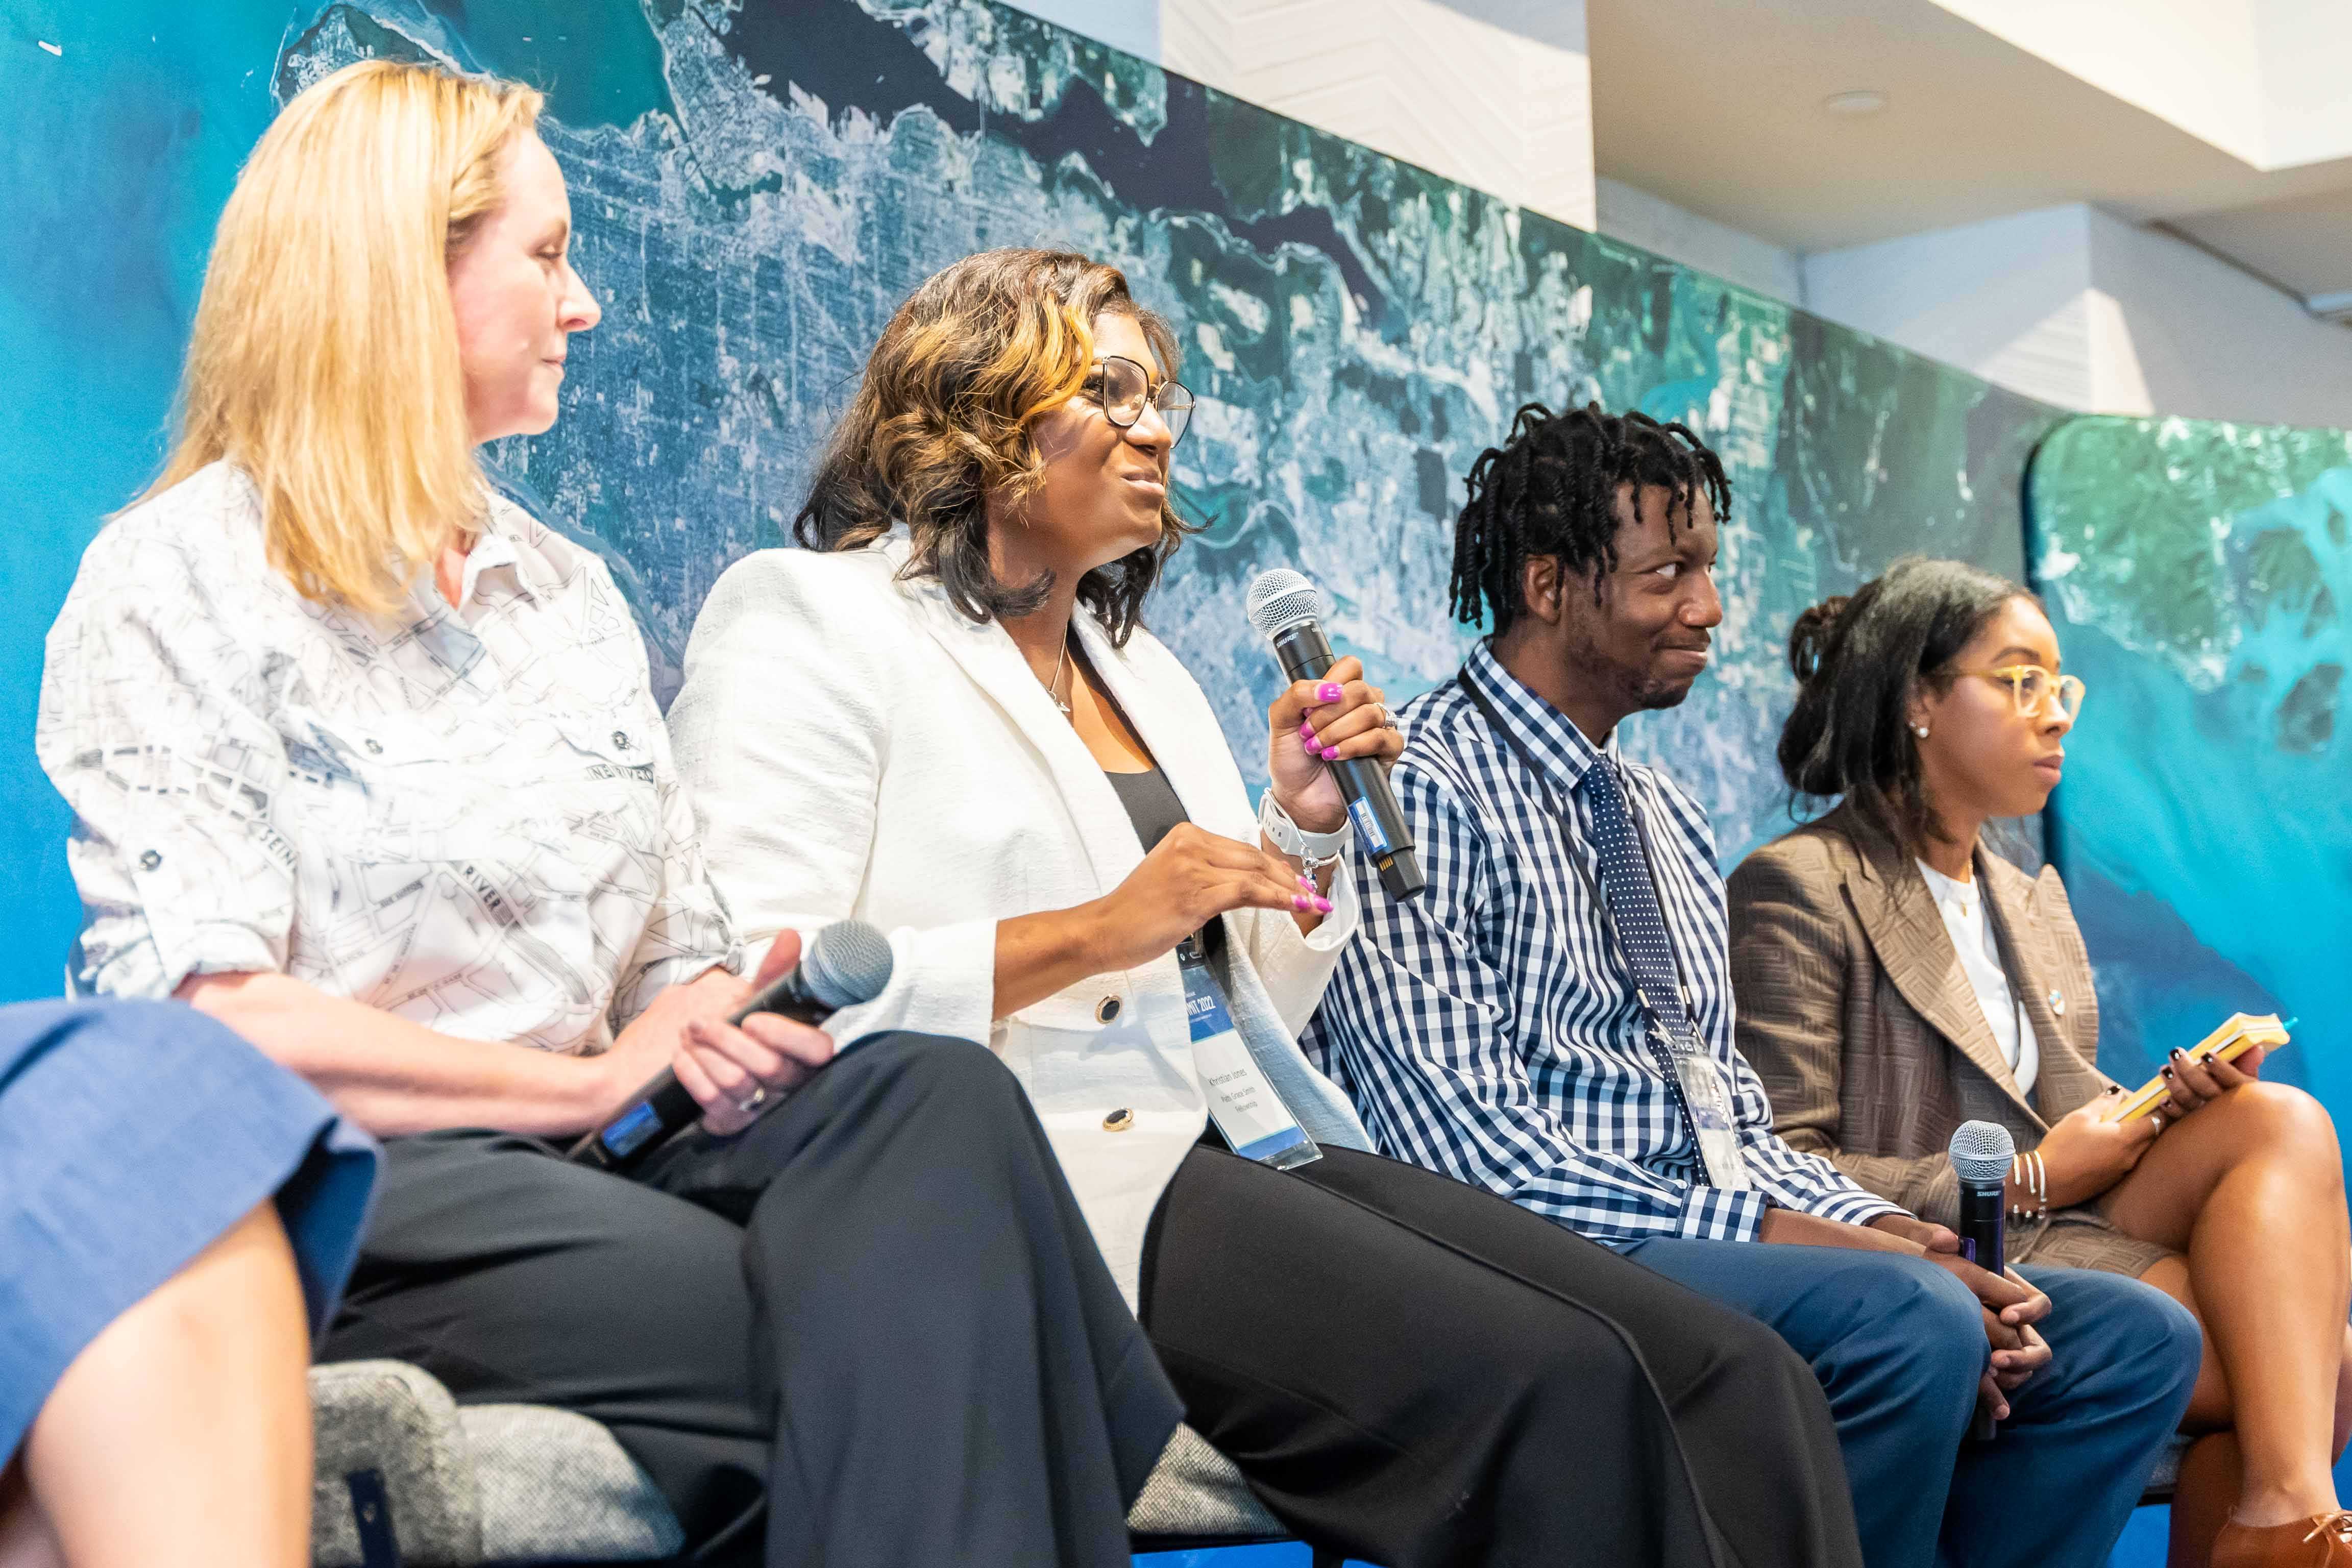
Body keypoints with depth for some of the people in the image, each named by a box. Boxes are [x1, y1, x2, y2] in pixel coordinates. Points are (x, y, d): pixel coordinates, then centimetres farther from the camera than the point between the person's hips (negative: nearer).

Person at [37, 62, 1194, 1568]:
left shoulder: (567, 585, 21)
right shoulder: (175, 584, 0)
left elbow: (686, 948, 17)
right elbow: (211, 1018, -11)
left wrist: (708, 1024, -8)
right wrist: (591, 1079, -12)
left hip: (580, 1175, 6)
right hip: (327, 1209, -6)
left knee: (934, 1095, -26)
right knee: (896, 1360, -30)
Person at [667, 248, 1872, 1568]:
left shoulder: (1142, 666, 25)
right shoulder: (807, 616, 3)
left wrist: (1306, 831, 10)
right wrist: (1096, 933, -15)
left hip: (1257, 1155, 7)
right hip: (1049, 1172, -7)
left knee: (1738, 1381, -14)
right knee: (1560, 1384, -28)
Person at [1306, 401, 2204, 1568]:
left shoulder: (1666, 819, 20)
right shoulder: (1421, 787, -8)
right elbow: (1463, 1145, -18)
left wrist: (1877, 1226, -2)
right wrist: (1763, 1231, -21)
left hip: (1718, 1241, 8)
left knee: (2138, 1339, -6)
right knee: (1912, 1322, -32)